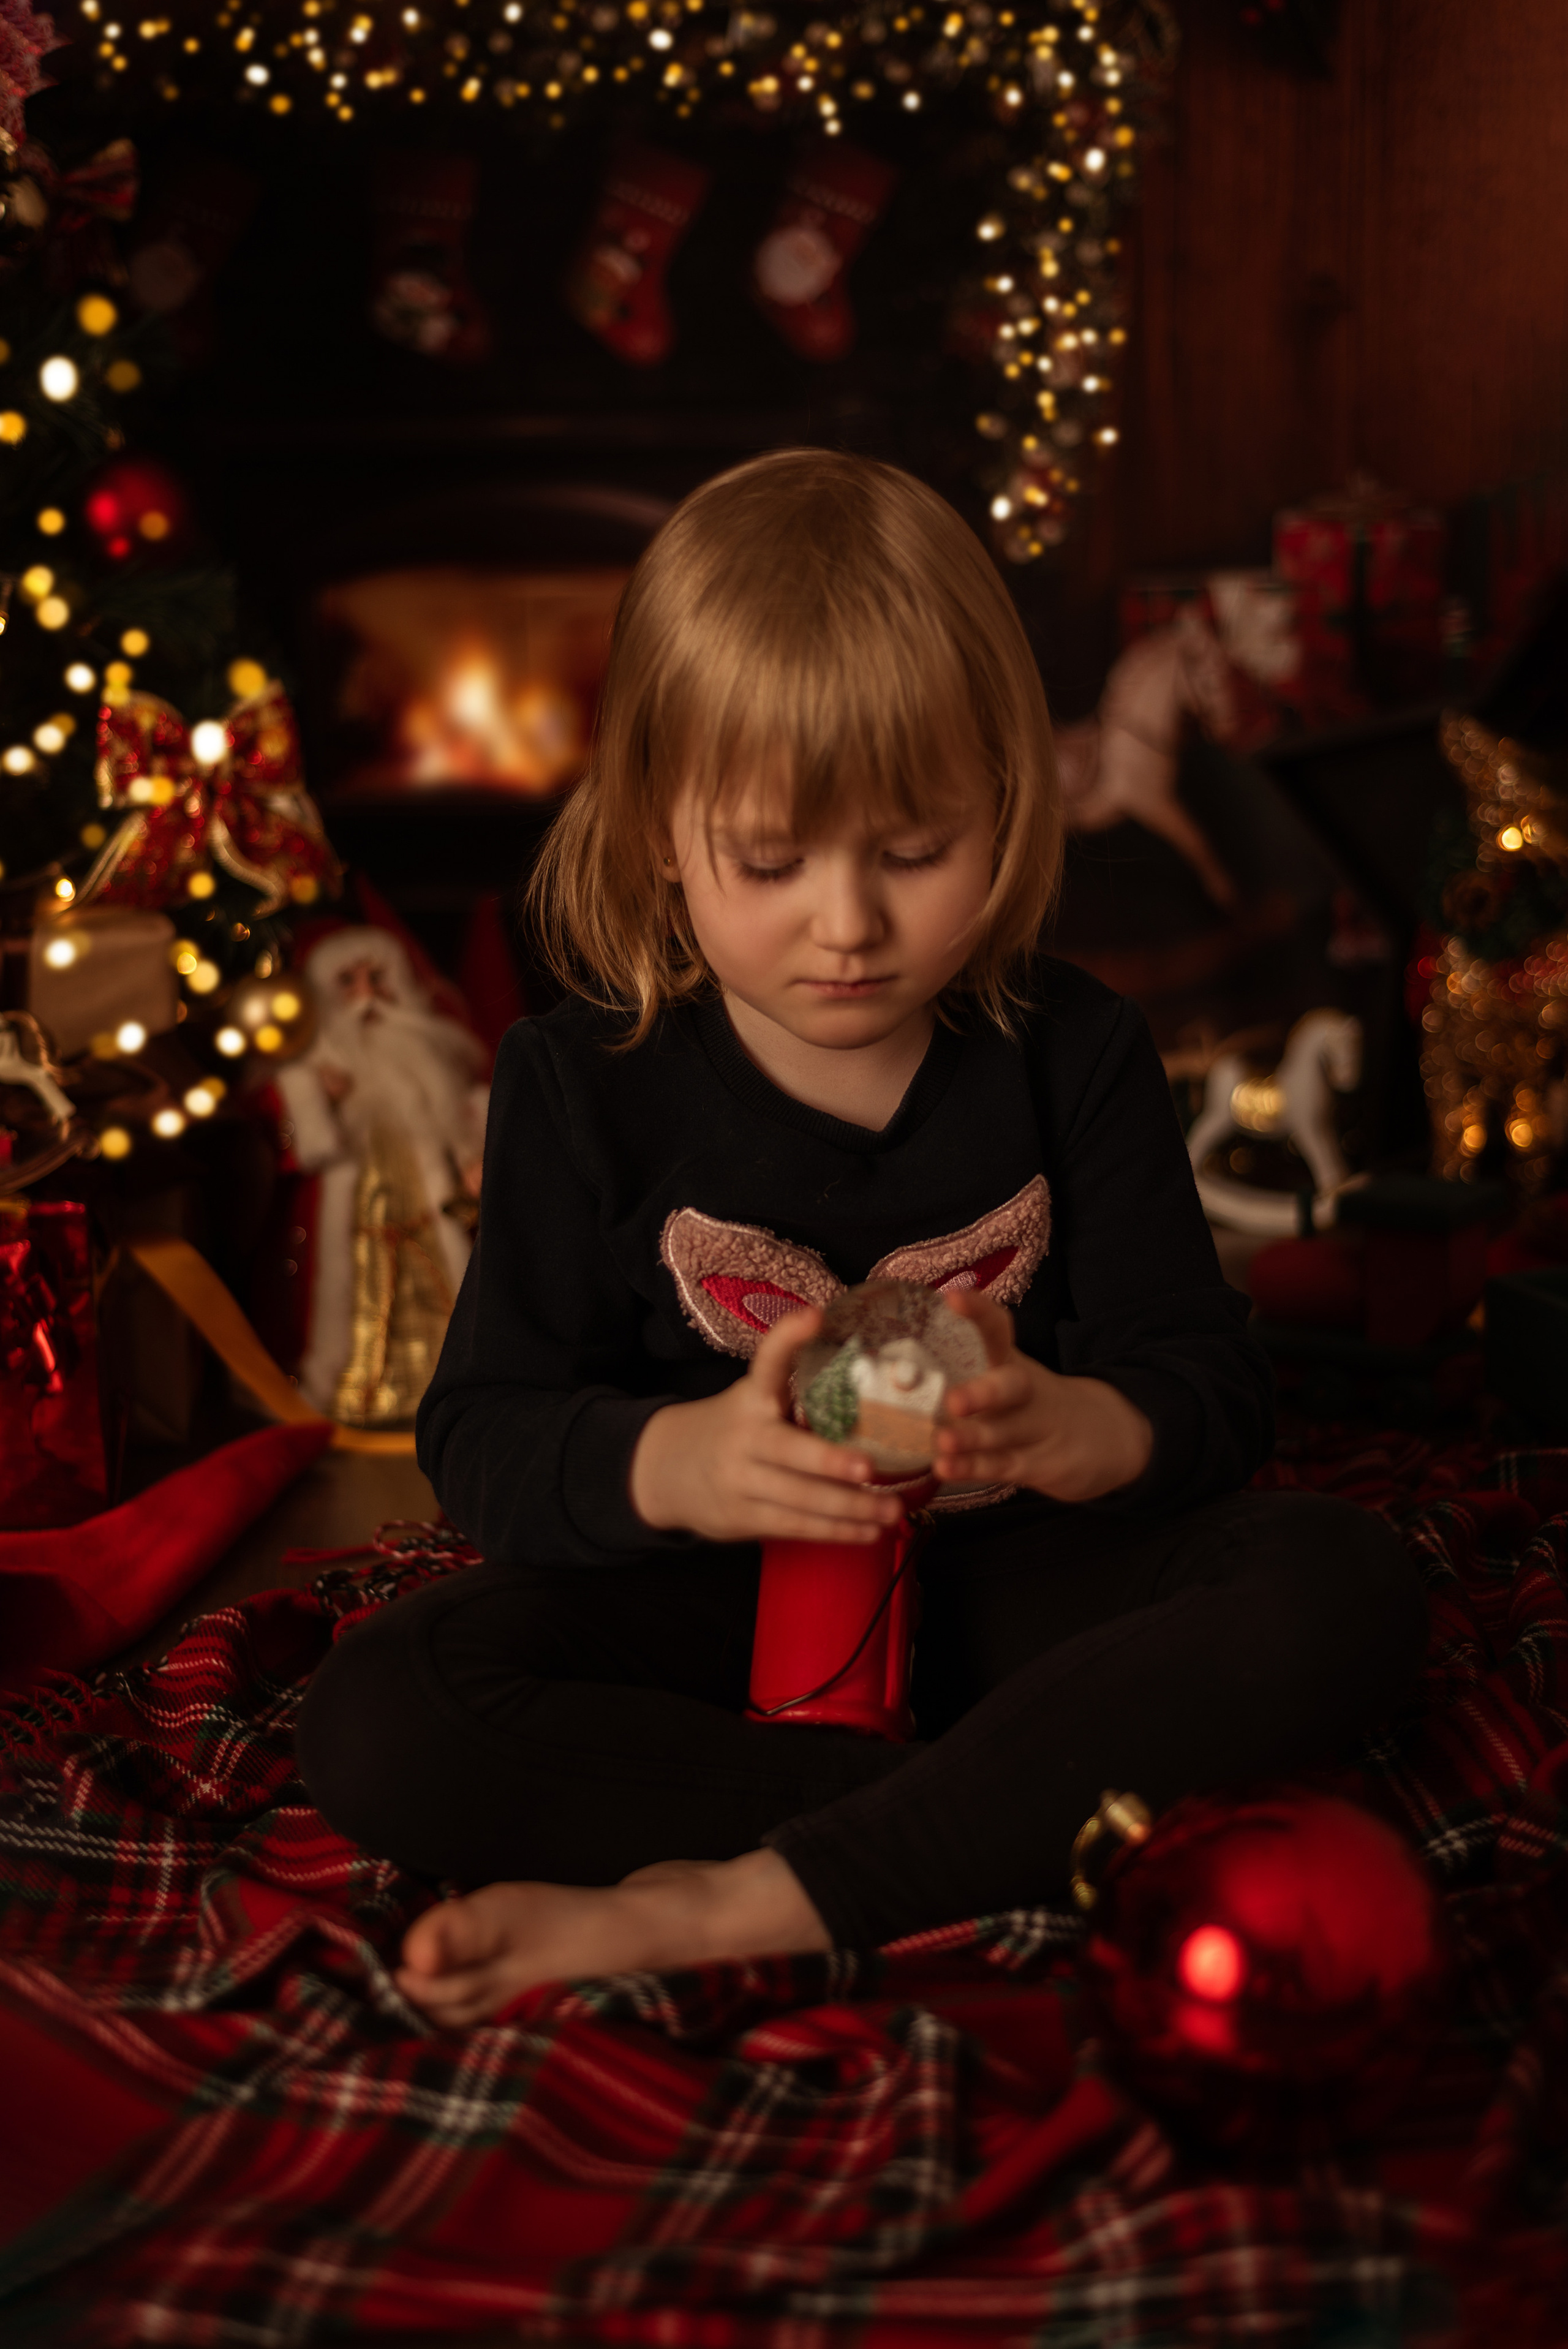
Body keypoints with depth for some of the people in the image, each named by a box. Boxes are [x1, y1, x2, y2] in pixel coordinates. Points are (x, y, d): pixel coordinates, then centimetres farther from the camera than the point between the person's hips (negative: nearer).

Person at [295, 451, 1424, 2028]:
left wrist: (1077, 1430, -32)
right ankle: (1039, 1823, -26)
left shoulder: (1073, 1058, -2)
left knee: (1344, 1591, -26)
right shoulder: (584, 1087, -5)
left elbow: (1209, 1384, -6)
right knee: (376, 1722, -27)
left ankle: (730, 1910, -31)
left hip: (1006, 1577, 1)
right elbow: (483, 1436, -10)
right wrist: (672, 1463, -34)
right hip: (713, 1602, -1)